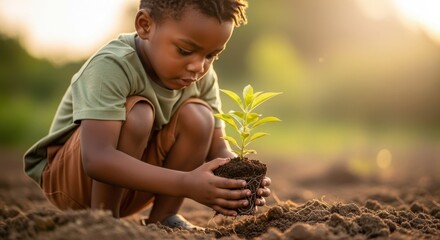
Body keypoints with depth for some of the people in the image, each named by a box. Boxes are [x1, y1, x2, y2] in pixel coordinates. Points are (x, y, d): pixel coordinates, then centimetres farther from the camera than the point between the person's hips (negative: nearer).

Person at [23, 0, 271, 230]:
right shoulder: (112, 66, -30)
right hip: (67, 175, -5)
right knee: (137, 113, -33)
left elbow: (217, 148, -10)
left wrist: (240, 175, -33)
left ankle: (162, 219, -7)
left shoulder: (203, 78, -9)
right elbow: (97, 160, -41)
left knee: (198, 115, -19)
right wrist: (185, 184, -49)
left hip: (130, 184, 6)